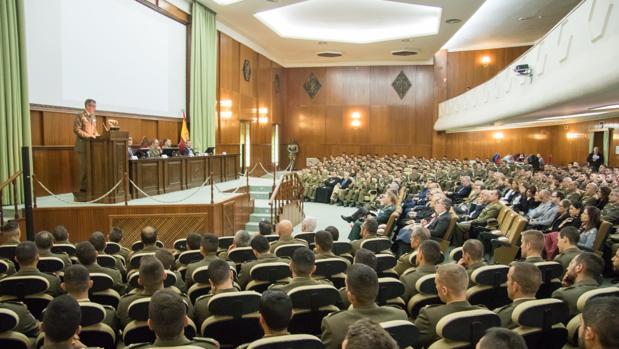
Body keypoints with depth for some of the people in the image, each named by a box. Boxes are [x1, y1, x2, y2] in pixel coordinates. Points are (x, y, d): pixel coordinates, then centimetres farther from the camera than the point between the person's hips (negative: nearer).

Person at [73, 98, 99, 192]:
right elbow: (76, 130, -13)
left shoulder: (93, 116, 16)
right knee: (84, 165, -6)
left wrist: (96, 135, 3)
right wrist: (88, 135, -21)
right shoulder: (80, 116, -6)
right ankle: (83, 186, 0)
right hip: (83, 144, -7)